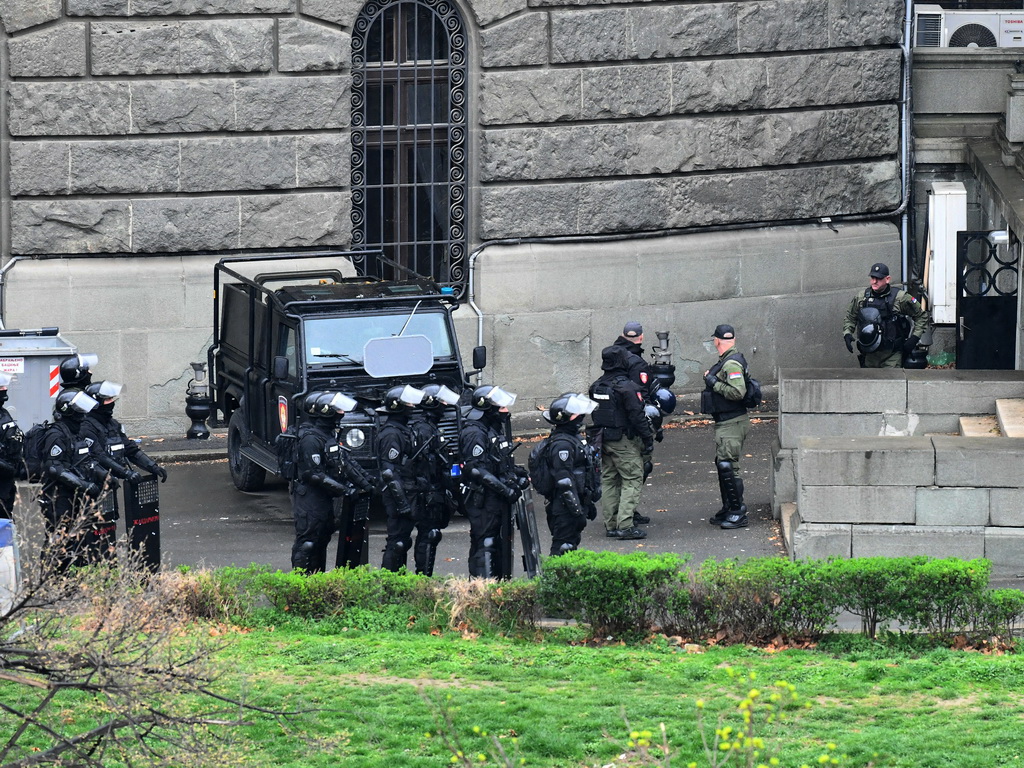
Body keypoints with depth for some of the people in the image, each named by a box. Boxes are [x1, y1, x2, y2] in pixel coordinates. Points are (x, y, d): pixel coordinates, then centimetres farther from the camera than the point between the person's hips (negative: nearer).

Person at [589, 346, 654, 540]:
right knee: (632, 482, -4)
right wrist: (648, 439, -10)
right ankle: (625, 526, -12)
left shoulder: (596, 387, 7)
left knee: (608, 481, 14)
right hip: (624, 442, -7)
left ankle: (610, 524, 16)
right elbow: (637, 415, -17)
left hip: (603, 439, 8)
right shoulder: (627, 387, -17)